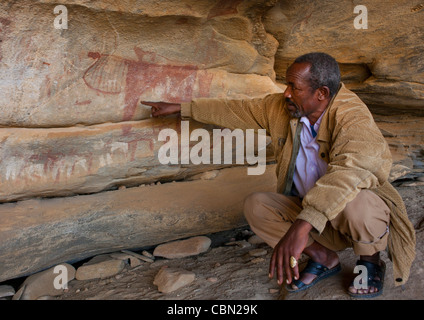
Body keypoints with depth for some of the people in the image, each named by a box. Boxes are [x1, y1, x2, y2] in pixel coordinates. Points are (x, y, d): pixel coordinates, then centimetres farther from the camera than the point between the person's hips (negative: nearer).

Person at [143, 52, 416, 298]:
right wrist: (180, 108, 10)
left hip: (365, 213, -5)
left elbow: (350, 168, -45)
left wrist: (302, 225, -57)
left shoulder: (352, 117, -27)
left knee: (352, 202, -39)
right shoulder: (279, 107, -6)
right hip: (309, 213, 5)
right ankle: (324, 258, -2)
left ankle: (371, 261, -4)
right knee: (256, 205, -15)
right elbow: (235, 110, 6)